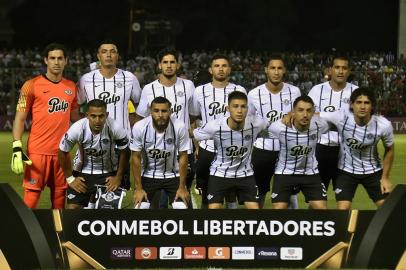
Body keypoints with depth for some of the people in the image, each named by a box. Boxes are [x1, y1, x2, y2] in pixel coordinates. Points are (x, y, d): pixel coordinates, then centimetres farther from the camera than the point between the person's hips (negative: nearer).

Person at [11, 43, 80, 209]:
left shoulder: (71, 87, 13)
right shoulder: (32, 85, -1)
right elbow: (20, 118, -2)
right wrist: (17, 148, -11)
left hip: (62, 152, 4)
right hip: (38, 151, -4)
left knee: (59, 200, 7)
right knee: (31, 198, -6)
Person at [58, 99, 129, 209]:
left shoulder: (115, 129, -26)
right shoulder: (77, 129, -26)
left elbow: (124, 152, -7)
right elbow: (63, 152, -9)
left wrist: (118, 177, -3)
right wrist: (70, 178, -4)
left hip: (108, 174, 0)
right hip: (82, 173, 0)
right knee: (73, 208, -7)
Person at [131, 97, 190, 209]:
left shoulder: (180, 127, -22)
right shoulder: (139, 127, -20)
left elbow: (183, 157, -11)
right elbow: (136, 157, -10)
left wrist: (182, 187, -9)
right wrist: (138, 188, -9)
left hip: (173, 175, 0)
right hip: (148, 175, 0)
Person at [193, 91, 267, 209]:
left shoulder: (255, 123, -19)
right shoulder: (214, 126, -24)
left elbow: (269, 125, 6)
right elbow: (193, 135, -6)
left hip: (245, 174, 2)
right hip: (219, 174, -2)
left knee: (255, 207, -2)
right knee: (213, 208, -8)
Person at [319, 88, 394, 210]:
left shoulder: (384, 125, -22)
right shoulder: (341, 118, -26)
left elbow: (389, 150, -3)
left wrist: (385, 178, -1)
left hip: (373, 171, 1)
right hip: (346, 171, -1)